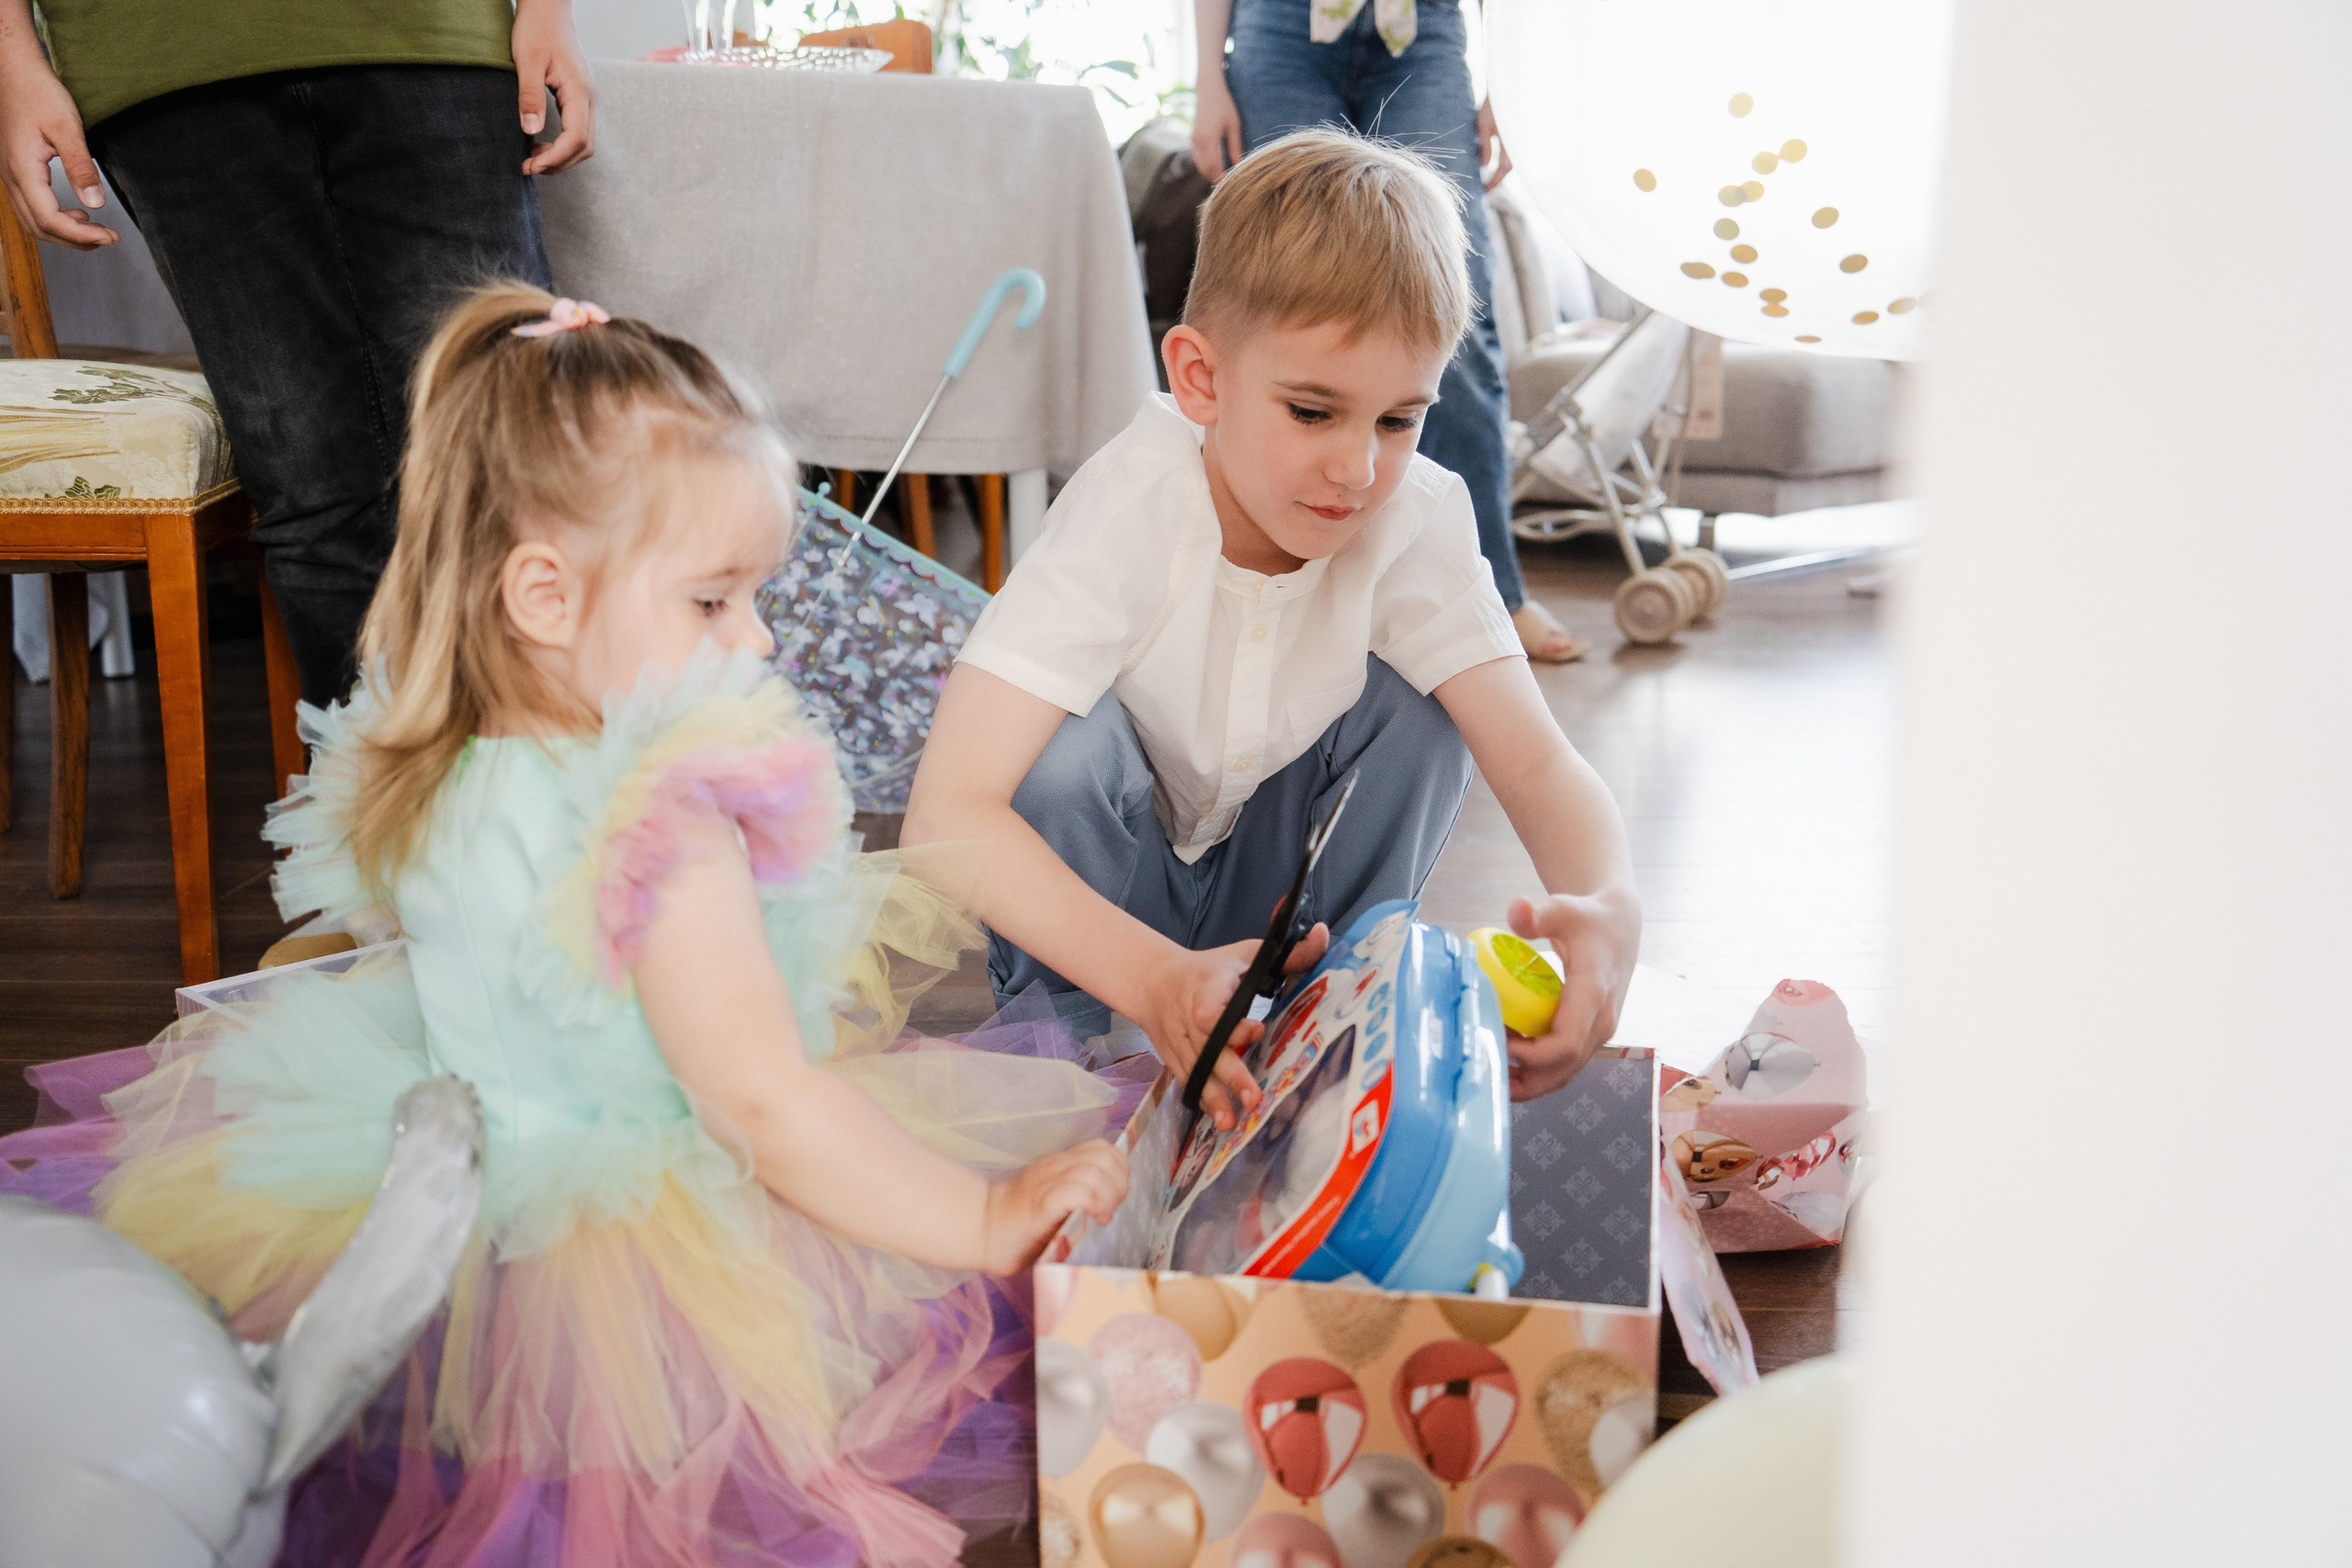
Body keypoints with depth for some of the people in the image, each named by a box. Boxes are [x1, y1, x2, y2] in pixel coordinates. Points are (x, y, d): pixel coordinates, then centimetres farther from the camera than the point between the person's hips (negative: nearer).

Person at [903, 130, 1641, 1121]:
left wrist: (1608, 906, -48)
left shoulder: (1416, 520, -19)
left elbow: (1536, 758, -24)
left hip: (1265, 886, 3)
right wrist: (1157, 981, -54)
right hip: (1082, 886, -3)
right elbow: (944, 814, -39)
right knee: (1071, 738, -33)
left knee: (1415, 701, -20)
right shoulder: (1129, 517, -31)